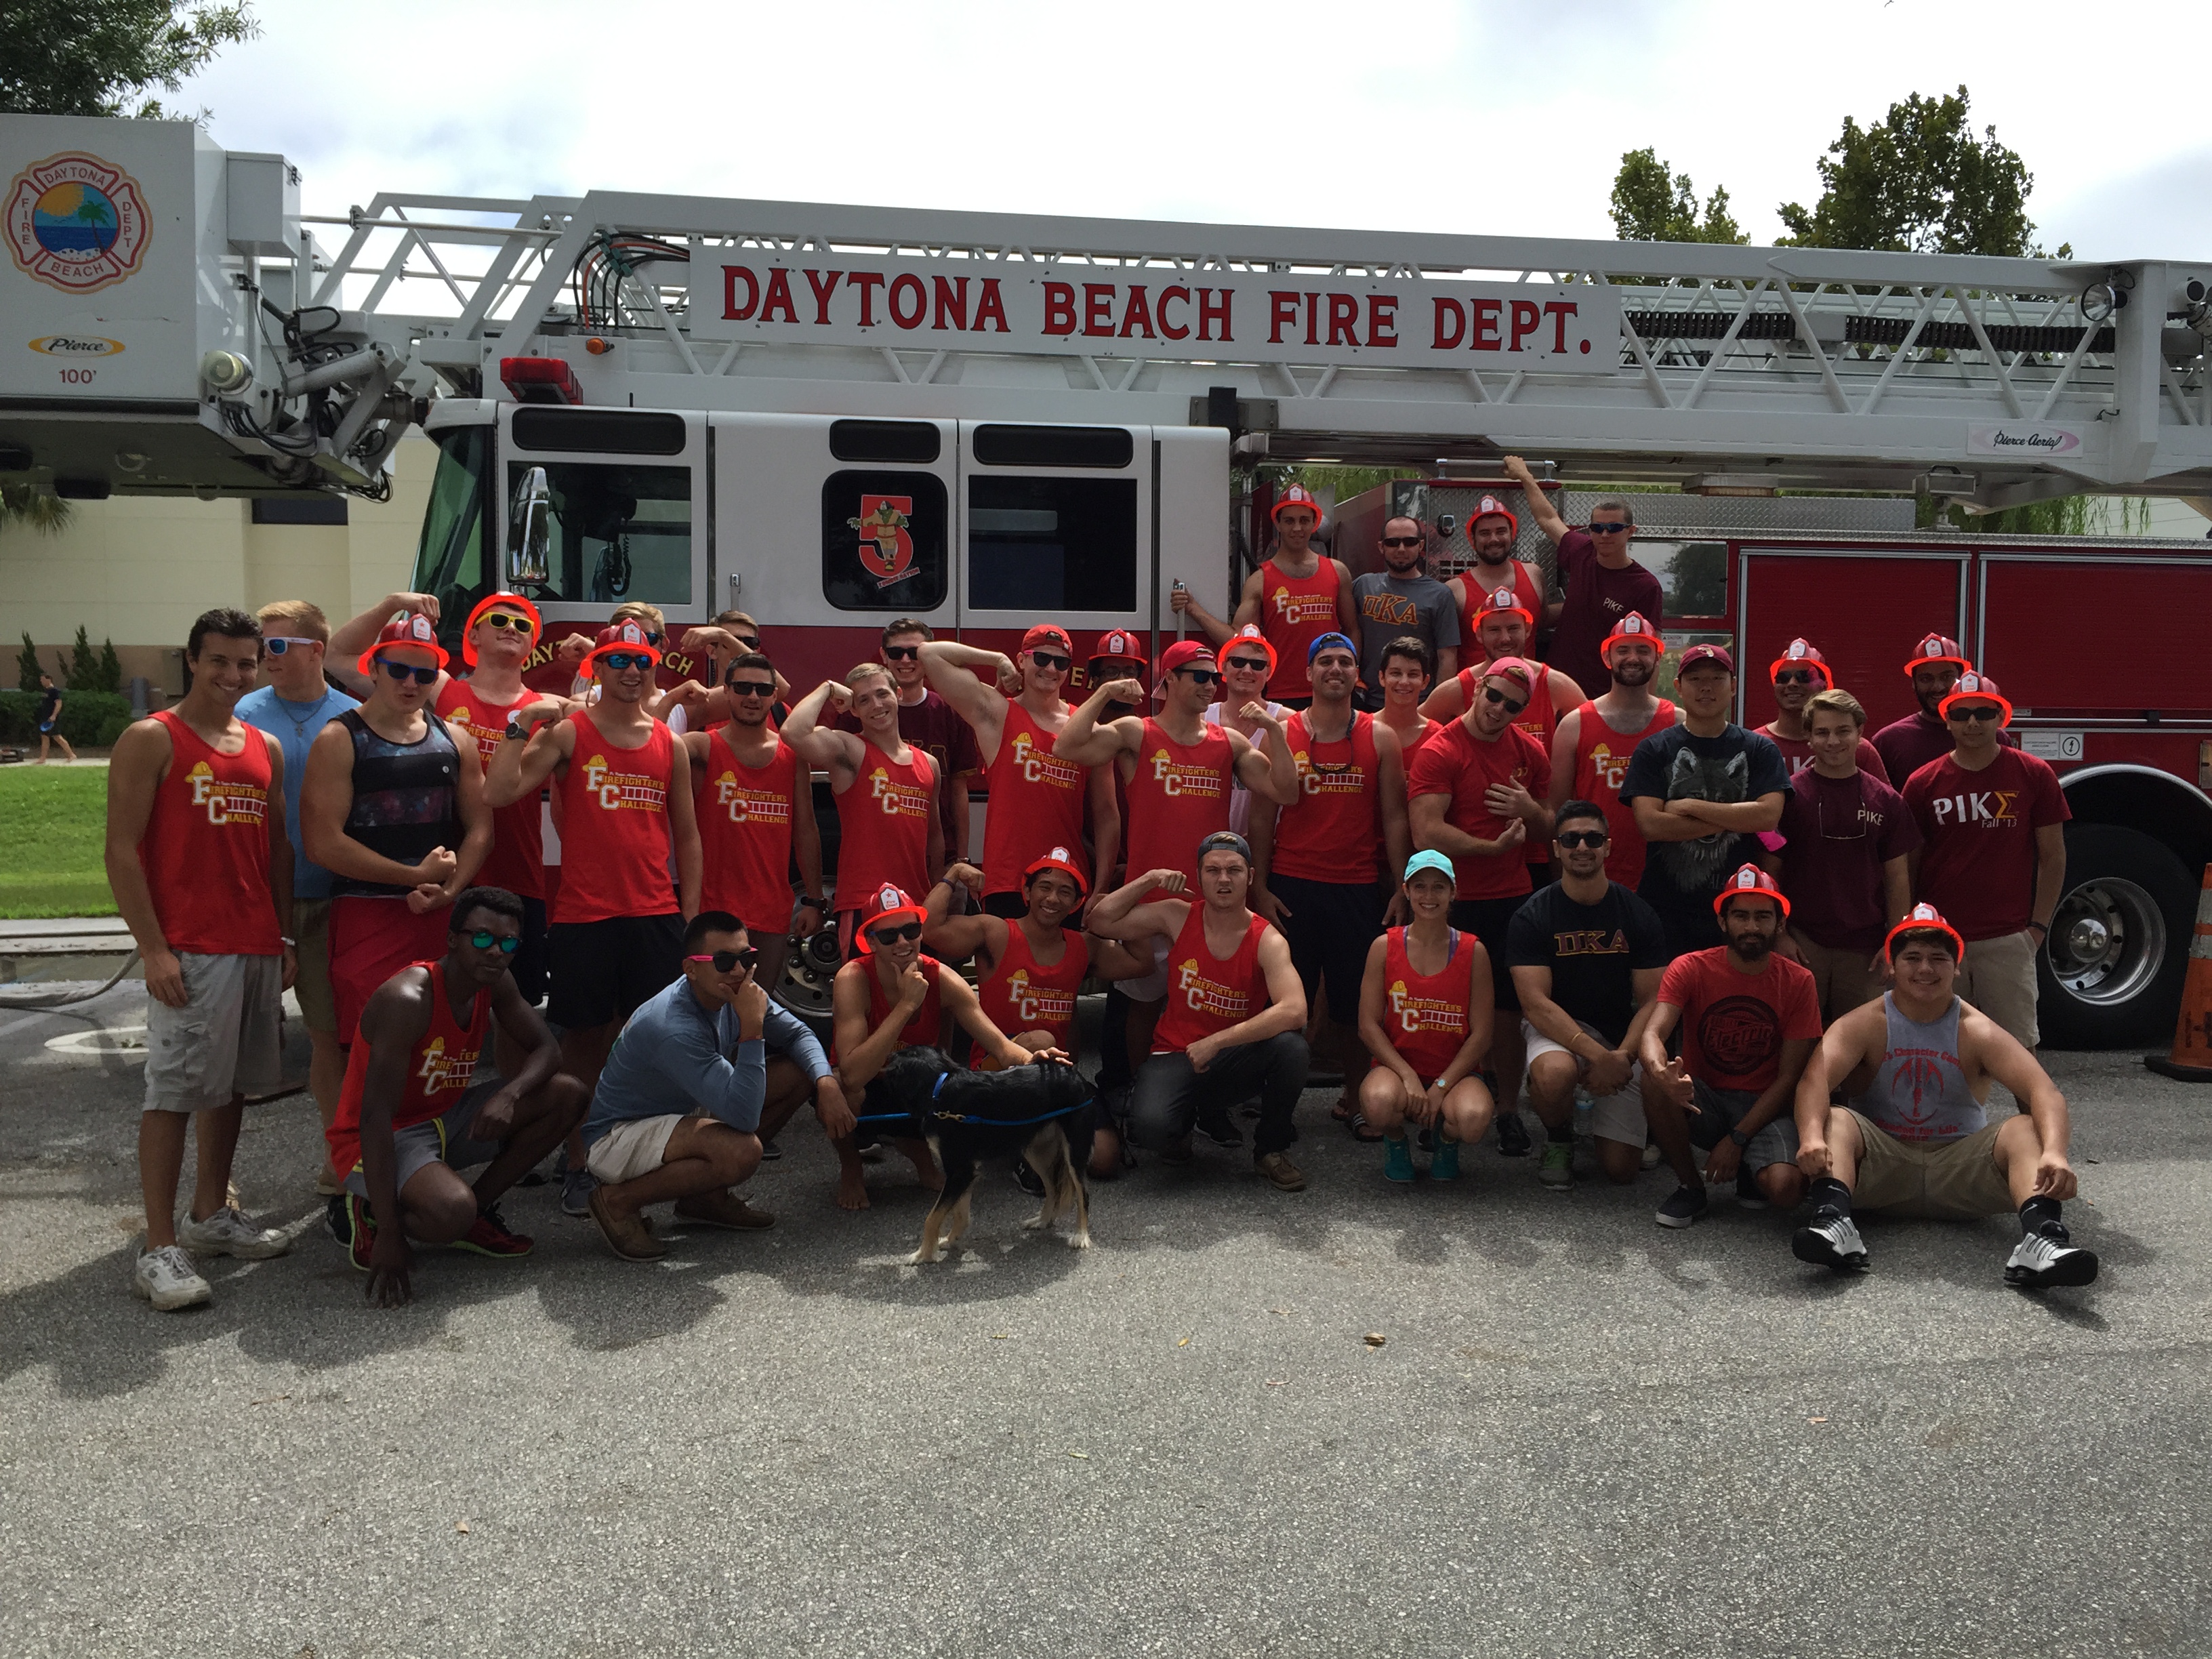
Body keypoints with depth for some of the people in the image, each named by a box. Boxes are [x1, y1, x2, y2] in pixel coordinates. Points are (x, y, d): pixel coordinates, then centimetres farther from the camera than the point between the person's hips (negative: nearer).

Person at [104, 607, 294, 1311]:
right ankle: (158, 1248, -3)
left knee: (231, 1086, 13)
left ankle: (210, 1216, 25)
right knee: (174, 1092, -6)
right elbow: (122, 850, -9)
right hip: (188, 950, -6)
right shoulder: (151, 740, -4)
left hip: (257, 948, 7)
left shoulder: (267, 749, 15)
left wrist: (286, 938, 12)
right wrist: (153, 948, -15)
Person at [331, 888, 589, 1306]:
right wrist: (388, 1235, -34)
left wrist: (509, 1095, -25)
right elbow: (376, 1117, -31)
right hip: (380, 1141, -8)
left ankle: (476, 1210, 3)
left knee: (569, 1096, -5)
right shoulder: (407, 999, -28)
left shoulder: (495, 984, -5)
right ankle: (372, 1212, -2)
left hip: (446, 1117, 8)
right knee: (451, 1215, -36)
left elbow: (545, 1048, 1)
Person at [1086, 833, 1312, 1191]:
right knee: (1149, 1127, -32)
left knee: (1290, 1046, -33)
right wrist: (1150, 879, -8)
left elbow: (1294, 1010, -28)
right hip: (1175, 1056, 0)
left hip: (1235, 1059, 0)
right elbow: (1101, 921, 2)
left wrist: (1216, 1042, -29)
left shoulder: (1267, 940, -11)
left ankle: (1270, 1149, -4)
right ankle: (1184, 1123, 11)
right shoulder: (1178, 917, -1)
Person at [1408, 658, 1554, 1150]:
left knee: (1508, 1009, 6)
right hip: (1455, 901, -4)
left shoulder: (1530, 752, 8)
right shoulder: (1439, 752, -9)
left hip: (1513, 898, 4)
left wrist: (1530, 809, -6)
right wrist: (1495, 846, -12)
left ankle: (1508, 1110, 18)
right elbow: (1427, 835, -18)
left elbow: (1548, 830, 16)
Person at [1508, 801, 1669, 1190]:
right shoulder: (1532, 916, -9)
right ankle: (1558, 1140, -4)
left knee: (1621, 1168, -6)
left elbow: (1651, 1001, -4)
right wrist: (1598, 1055, -28)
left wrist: (1622, 1056, -22)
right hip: (1556, 1027, -2)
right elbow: (1536, 1003, -17)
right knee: (1554, 1073, -40)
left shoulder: (1638, 915, -2)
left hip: (1621, 1034, 2)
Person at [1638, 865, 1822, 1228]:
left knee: (1785, 1188, -30)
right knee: (1655, 1081, -33)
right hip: (1702, 1100, 1)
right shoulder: (1690, 968, -7)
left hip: (1764, 1107, 0)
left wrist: (1737, 1139, -15)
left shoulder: (1798, 982, -6)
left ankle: (1751, 1172, 10)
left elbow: (1789, 1078, -6)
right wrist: (1662, 1072, -48)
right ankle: (1691, 1187, -10)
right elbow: (1652, 1034, -22)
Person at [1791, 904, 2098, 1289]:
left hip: (1959, 1165, 1)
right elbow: (1814, 1079, -23)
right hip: (1883, 1162, -1)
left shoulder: (1978, 1033, -3)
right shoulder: (1865, 1024, -5)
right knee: (1835, 1120, -28)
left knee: (2026, 1129, -24)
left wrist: (2054, 1153, -39)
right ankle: (1833, 1222, -51)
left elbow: (2043, 1091, -18)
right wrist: (1811, 1136, -45)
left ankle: (2042, 1237, -47)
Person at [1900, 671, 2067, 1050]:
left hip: (2007, 940, -1)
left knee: (2017, 1045, 2)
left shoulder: (2034, 775, 2)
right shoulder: (1923, 783, 3)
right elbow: (1907, 866, 6)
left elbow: (2053, 856, 6)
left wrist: (2038, 926, 1)